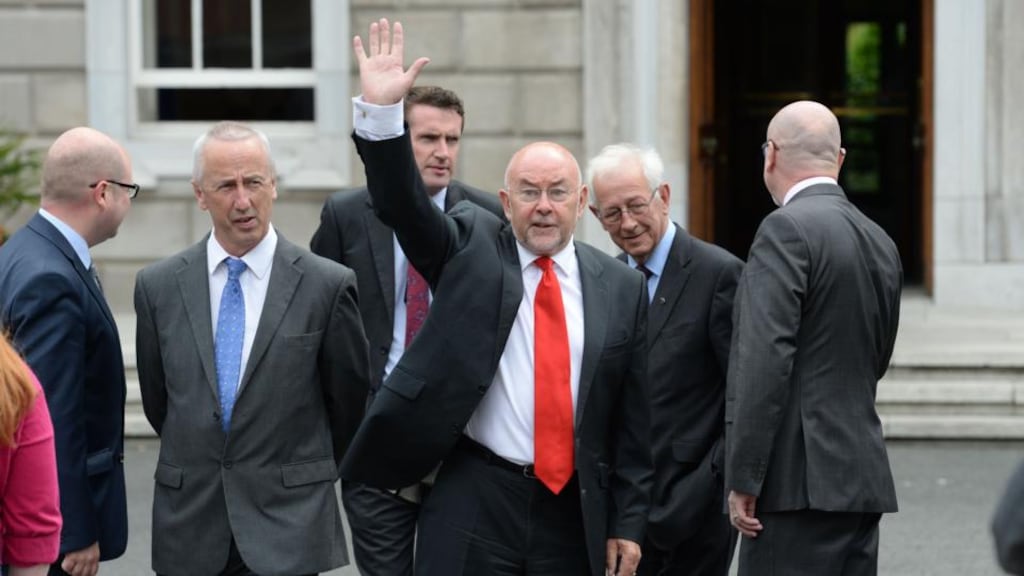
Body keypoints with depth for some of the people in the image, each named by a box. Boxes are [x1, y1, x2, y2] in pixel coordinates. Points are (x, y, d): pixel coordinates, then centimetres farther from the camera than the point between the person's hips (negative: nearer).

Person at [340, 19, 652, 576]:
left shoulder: (621, 288, 5)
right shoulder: (472, 249, 4)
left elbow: (631, 418, 7)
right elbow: (403, 204, -11)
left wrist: (627, 522, 6)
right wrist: (381, 111, -26)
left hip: (576, 511, 2)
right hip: (473, 505, -2)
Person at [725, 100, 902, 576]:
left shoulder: (788, 229, -11)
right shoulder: (881, 243, 15)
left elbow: (766, 359, -18)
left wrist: (744, 479, -16)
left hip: (801, 483, -8)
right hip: (863, 479, 9)